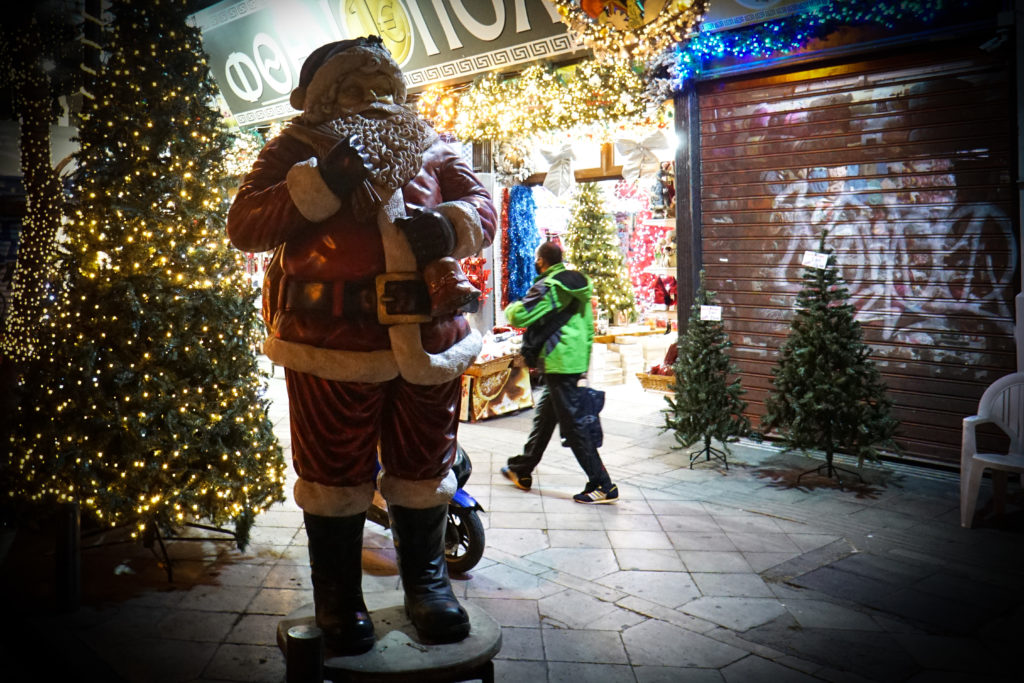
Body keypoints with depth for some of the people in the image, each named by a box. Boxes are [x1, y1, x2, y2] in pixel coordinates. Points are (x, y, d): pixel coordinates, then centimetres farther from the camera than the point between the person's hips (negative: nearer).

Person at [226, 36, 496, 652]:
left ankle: (427, 580, 34)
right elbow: (244, 225, -5)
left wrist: (450, 225, -15)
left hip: (427, 338, 3)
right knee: (334, 476, 7)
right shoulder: (299, 149, 6)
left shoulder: (428, 146, 15)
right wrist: (322, 183, -17)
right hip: (333, 344, -2)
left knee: (424, 469, 14)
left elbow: (482, 204, 9)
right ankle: (339, 601, 27)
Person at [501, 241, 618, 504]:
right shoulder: (577, 286, 13)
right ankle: (522, 471, 34)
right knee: (544, 415, 20)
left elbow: (519, 317, -20)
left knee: (573, 424, -6)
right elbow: (589, 327, 17)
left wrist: (511, 308, 5)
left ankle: (603, 486, -4)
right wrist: (584, 364, 23)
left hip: (559, 363, -10)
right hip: (576, 362, 10)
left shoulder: (547, 287, -14)